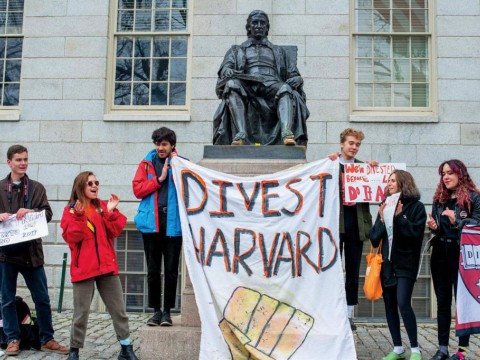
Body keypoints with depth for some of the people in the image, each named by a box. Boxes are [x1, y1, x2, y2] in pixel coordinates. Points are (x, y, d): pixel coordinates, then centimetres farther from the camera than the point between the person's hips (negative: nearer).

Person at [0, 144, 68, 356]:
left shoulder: (37, 188, 8)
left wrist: (31, 212, -18)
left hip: (31, 250, 1)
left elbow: (48, 213, 0)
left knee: (42, 298, 5)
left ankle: (47, 339, 16)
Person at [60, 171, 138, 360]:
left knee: (118, 309, 7)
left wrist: (111, 212, -12)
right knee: (81, 312, 2)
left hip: (107, 265, 3)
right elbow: (71, 237, -10)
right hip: (83, 267, -3)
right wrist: (79, 216, -21)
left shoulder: (104, 206, 10)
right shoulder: (71, 209, 1)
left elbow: (115, 231, 0)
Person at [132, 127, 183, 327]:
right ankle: (156, 310, 19)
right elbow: (137, 189, 1)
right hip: (151, 222, 1)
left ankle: (167, 311, 14)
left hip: (173, 223, -1)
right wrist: (159, 179, -6)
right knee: (153, 270, 8)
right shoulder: (147, 164, 10)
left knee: (171, 269, 2)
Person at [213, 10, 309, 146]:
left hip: (272, 85, 1)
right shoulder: (237, 50, 31)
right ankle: (240, 134, -50)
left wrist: (295, 79, -3)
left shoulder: (278, 51, 34)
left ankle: (287, 133, -57)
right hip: (246, 87, 0)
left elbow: (294, 74, 23)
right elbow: (225, 68, 12)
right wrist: (228, 72, -14)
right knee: (232, 84, -35)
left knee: (285, 89, -35)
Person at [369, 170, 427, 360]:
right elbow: (374, 238, 7)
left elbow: (416, 232, -14)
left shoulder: (416, 207, -2)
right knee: (389, 305, 7)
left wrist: (399, 216, -16)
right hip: (386, 263, 5)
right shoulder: (385, 207, 11)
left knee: (403, 303, -14)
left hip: (405, 263, -5)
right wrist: (381, 220, -8)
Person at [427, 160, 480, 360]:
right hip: (440, 254, 6)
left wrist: (456, 221, -23)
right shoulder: (439, 199, 12)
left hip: (462, 255, -5)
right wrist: (434, 227, -3)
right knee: (442, 302, 9)